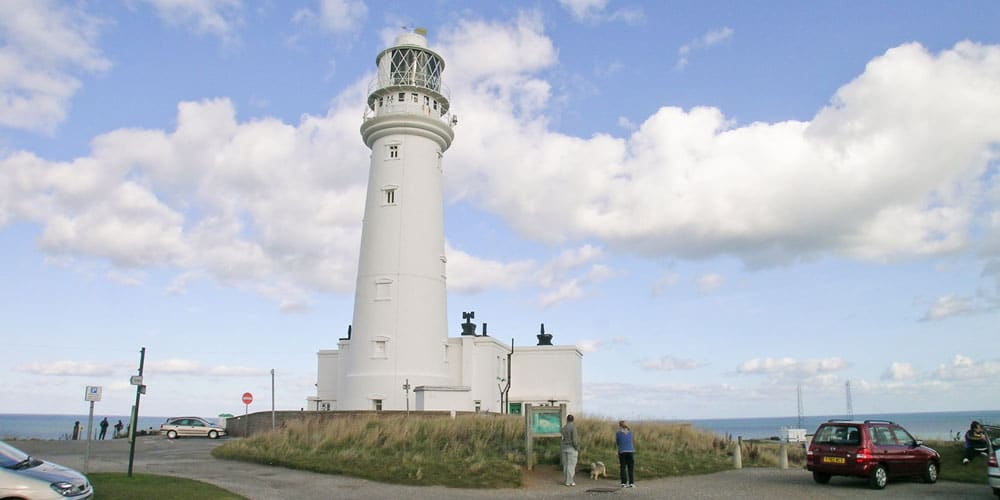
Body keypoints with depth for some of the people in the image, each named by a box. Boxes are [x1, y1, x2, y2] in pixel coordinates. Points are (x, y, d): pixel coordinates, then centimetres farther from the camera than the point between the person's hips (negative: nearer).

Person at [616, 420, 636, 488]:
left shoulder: (618, 433, -4)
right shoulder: (630, 432, 5)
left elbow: (617, 442, 8)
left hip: (622, 452, -2)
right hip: (630, 451, 2)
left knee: (623, 468, 6)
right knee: (631, 468, 6)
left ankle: (623, 483, 4)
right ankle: (631, 483, 2)